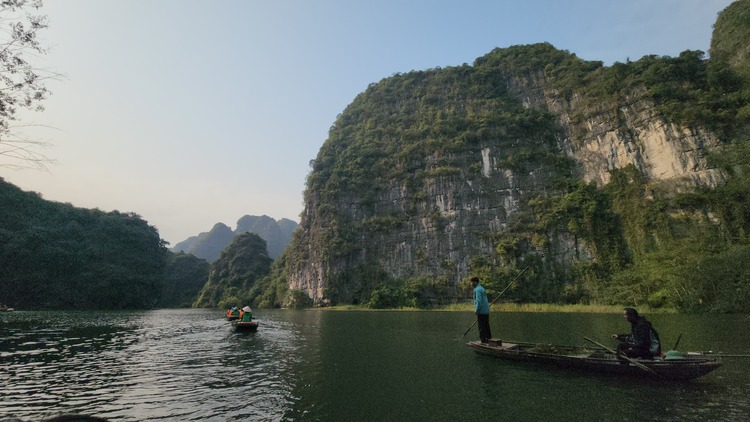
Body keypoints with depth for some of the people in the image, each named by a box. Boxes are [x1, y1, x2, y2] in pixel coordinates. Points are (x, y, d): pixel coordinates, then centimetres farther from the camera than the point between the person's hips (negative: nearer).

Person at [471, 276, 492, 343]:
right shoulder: (482, 288, 16)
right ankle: (488, 338, 22)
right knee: (486, 326, 15)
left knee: (481, 326, -3)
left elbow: (479, 301, -22)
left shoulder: (477, 290, -14)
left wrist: (476, 310, -16)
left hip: (481, 312, -9)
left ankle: (483, 339, -1)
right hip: (486, 311, 9)